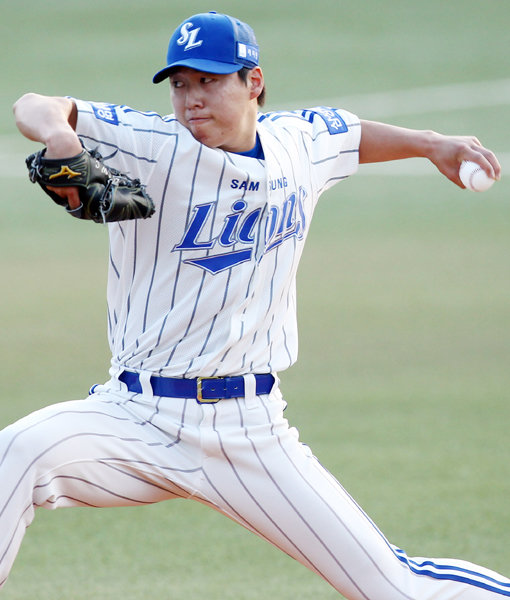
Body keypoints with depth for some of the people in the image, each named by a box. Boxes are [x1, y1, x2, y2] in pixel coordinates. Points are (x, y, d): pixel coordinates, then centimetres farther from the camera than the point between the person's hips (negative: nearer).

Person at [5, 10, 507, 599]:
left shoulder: (300, 142, 7)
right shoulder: (153, 149, -8)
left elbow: (354, 134, 32)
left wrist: (431, 145, 23)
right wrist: (58, 131, -40)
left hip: (252, 434, 2)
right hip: (138, 417, -2)